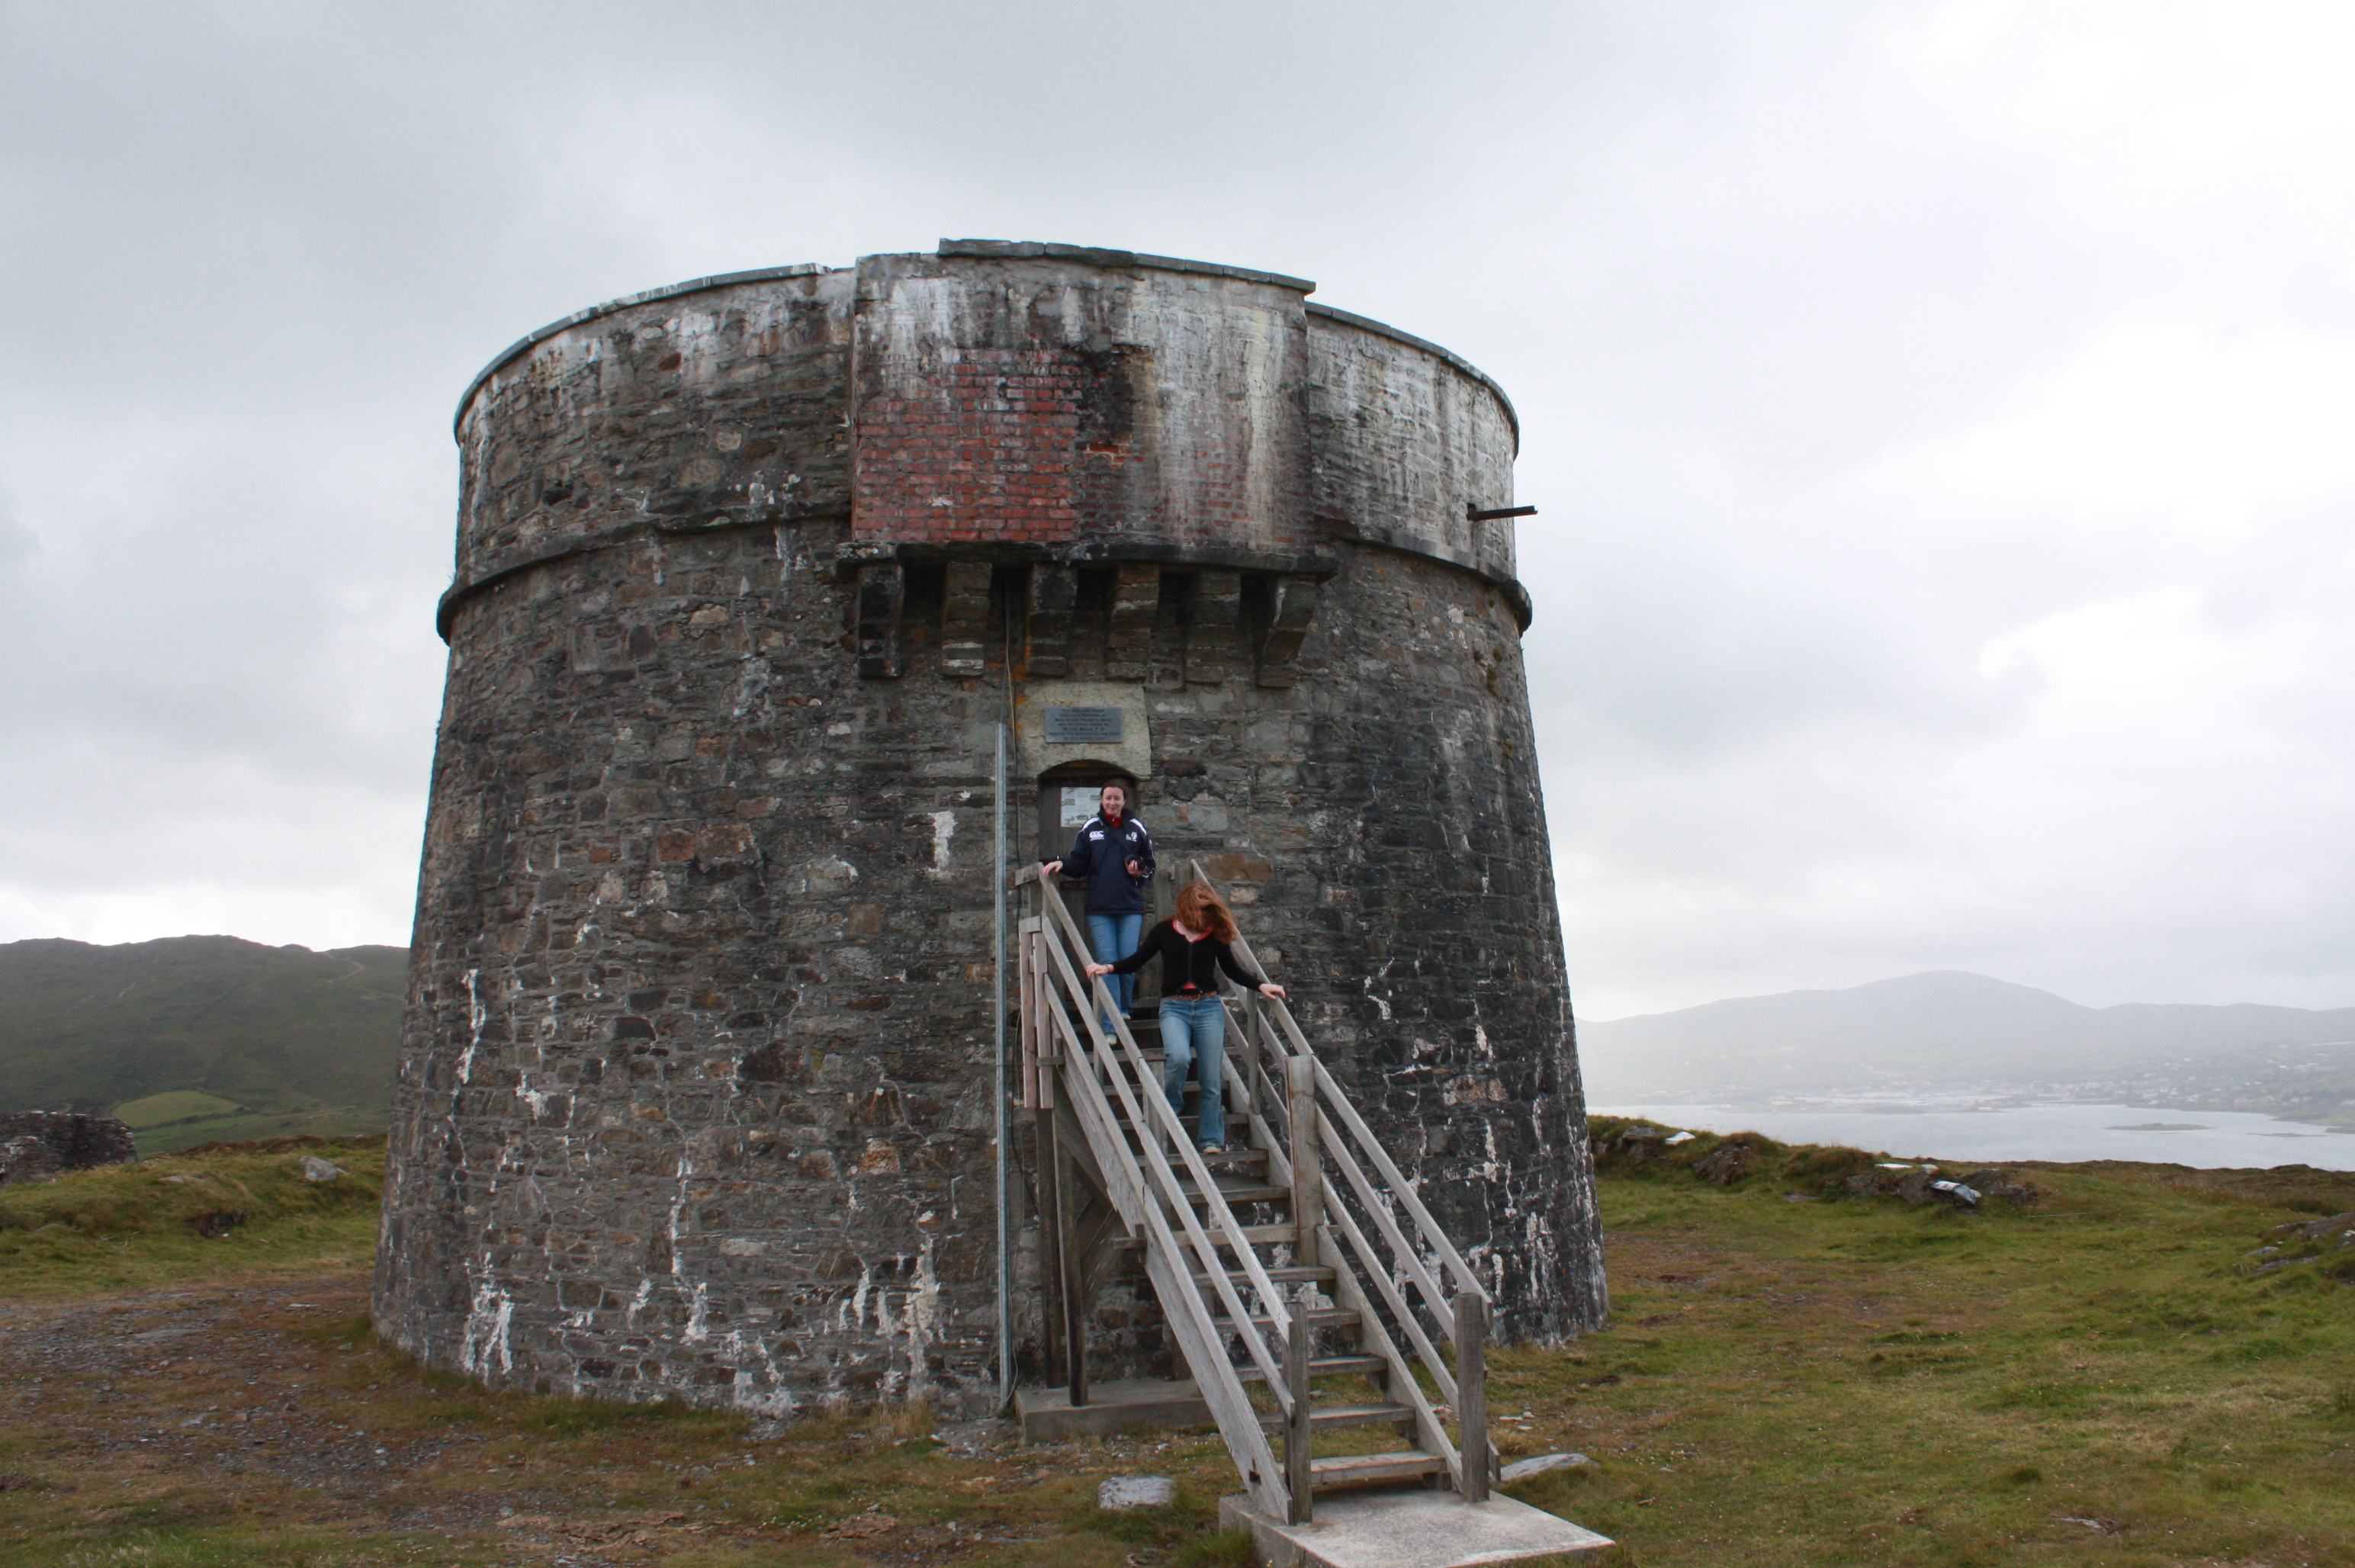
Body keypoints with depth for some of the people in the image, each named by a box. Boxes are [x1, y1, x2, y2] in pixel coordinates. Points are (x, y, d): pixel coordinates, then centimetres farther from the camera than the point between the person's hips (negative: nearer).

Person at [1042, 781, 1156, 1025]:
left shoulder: (1137, 829, 9)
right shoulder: (1090, 829, 9)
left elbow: (1150, 866, 14)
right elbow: (1079, 865, 8)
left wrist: (1140, 873, -6)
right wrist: (1061, 863, -11)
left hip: (1131, 908, 1)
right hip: (1099, 909, 0)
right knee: (1107, 963, -5)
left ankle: (1124, 1009, 24)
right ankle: (1111, 1025, -4)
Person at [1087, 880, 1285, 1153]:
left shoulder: (1215, 934, 6)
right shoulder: (1165, 931, 4)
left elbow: (1233, 970, 16)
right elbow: (1136, 961, 10)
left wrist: (1261, 985, 3)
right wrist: (1109, 968, -6)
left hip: (1209, 1007, 2)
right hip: (1174, 1007, -1)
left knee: (1212, 1078, 0)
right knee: (1178, 1058, -28)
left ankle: (1212, 1140, 12)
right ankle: (1170, 1108, 1)